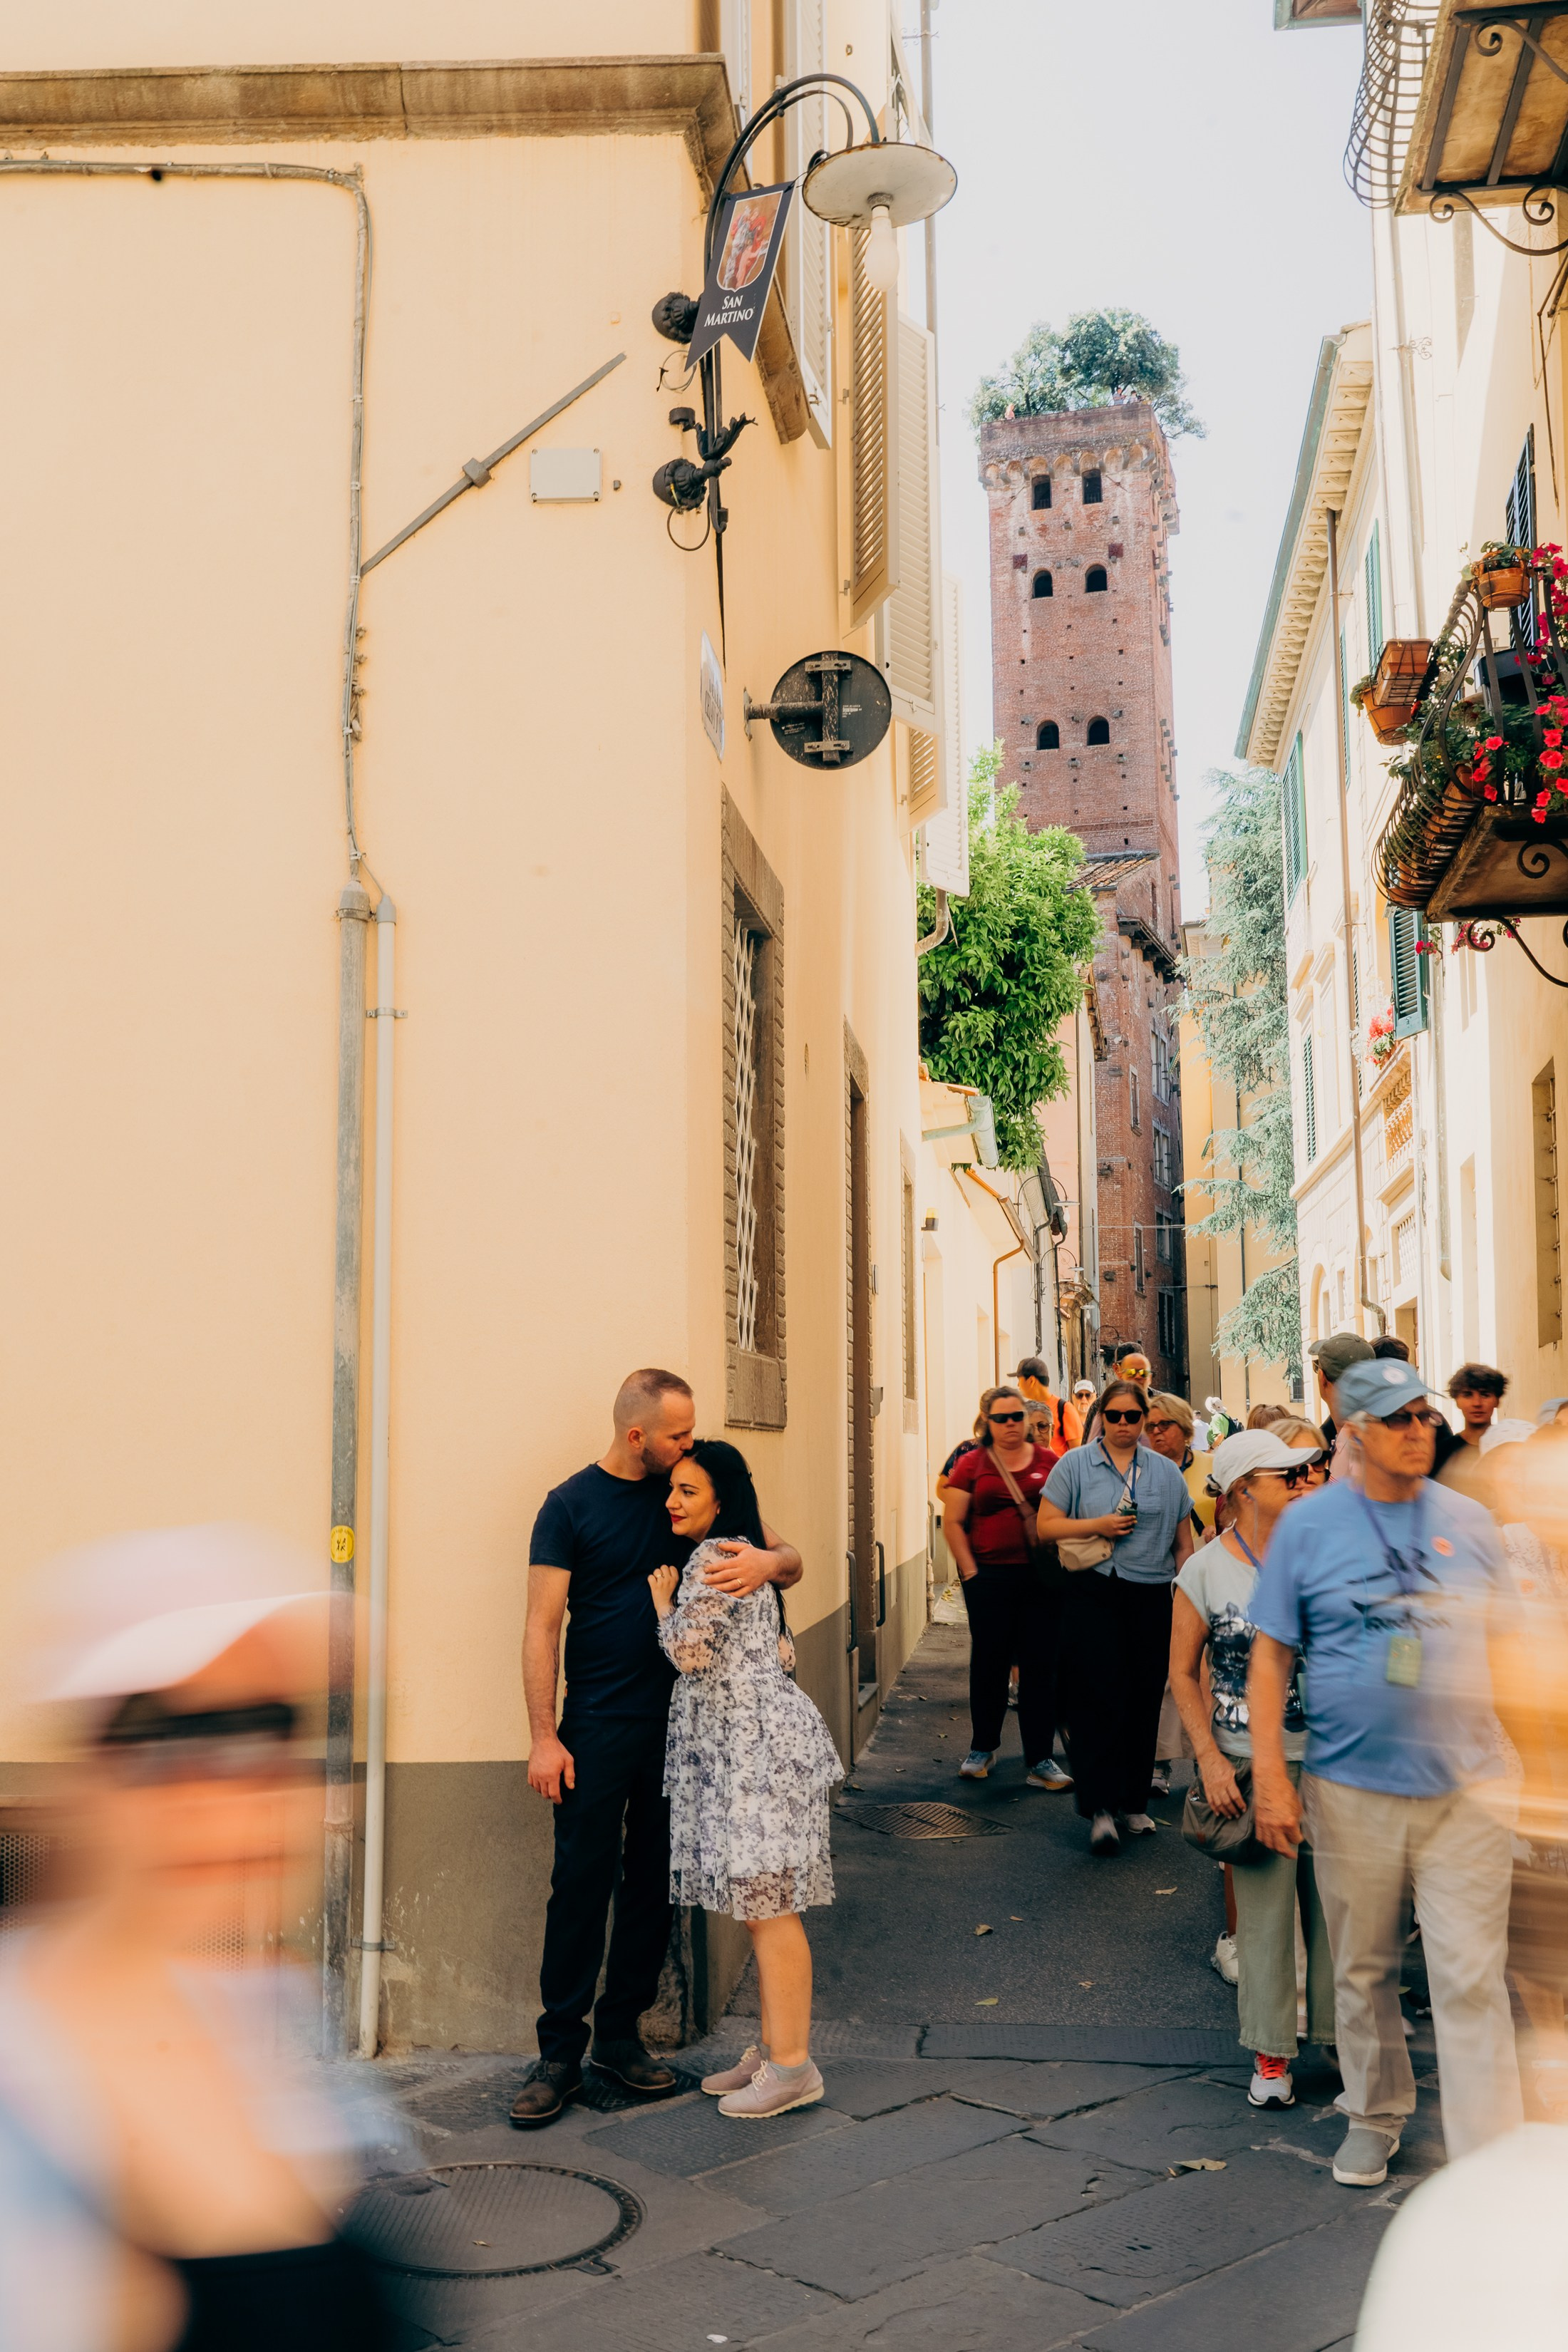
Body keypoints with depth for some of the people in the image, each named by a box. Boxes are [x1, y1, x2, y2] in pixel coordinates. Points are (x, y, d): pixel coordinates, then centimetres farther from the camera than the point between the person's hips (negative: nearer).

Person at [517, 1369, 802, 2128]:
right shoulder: (571, 1505, -5)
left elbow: (792, 1559, 7)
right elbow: (542, 1626, -5)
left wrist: (768, 1561, -18)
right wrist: (544, 1737, -11)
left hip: (678, 1721, 4)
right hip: (598, 1726, -4)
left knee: (654, 1884, 9)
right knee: (582, 1882, -2)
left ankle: (621, 2033, 22)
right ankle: (561, 2050, 9)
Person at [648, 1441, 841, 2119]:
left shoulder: (714, 1559, -13)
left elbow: (689, 1650, -17)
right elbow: (779, 1652, 23)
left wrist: (662, 1599, -1)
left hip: (757, 1745, -11)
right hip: (742, 1748, 11)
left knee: (766, 1906, -6)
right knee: (759, 1905, 13)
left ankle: (791, 2065, -1)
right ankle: (772, 2051, 20)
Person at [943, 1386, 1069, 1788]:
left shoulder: (1049, 1462, 7)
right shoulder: (972, 1464, 4)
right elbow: (952, 1522, 3)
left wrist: (1062, 1559, -3)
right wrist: (970, 1571, -4)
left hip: (1042, 1577, 1)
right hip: (990, 1578, 0)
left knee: (1040, 1665, 3)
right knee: (989, 1663, 9)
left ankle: (1040, 1759, 9)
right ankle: (982, 1748, 26)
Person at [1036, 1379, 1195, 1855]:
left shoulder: (1167, 1473, 11)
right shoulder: (1075, 1465, 4)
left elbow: (1183, 1543, 15)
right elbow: (1046, 1526, 1)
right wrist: (1097, 1525, -10)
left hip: (1153, 1597, 3)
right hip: (1095, 1595, -3)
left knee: (1144, 1699, 5)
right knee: (1101, 1697, -9)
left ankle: (1133, 1803, 17)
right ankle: (1101, 1807, -8)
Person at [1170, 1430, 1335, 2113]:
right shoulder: (1206, 1570, -3)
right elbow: (1183, 1674, 1)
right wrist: (1209, 1758, -7)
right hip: (1251, 1761, -2)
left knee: (1334, 1899, 6)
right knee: (1263, 1905, 3)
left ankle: (1341, 2036, 22)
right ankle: (1271, 2055, 17)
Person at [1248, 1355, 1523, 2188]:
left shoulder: (1469, 1521, 5)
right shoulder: (1307, 1525, -1)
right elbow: (1271, 1656, 0)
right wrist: (1270, 1777, -5)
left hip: (1465, 1786, 1)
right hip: (1352, 1792, -1)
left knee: (1472, 1979, -2)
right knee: (1363, 1971, 12)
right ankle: (1376, 2116, 33)